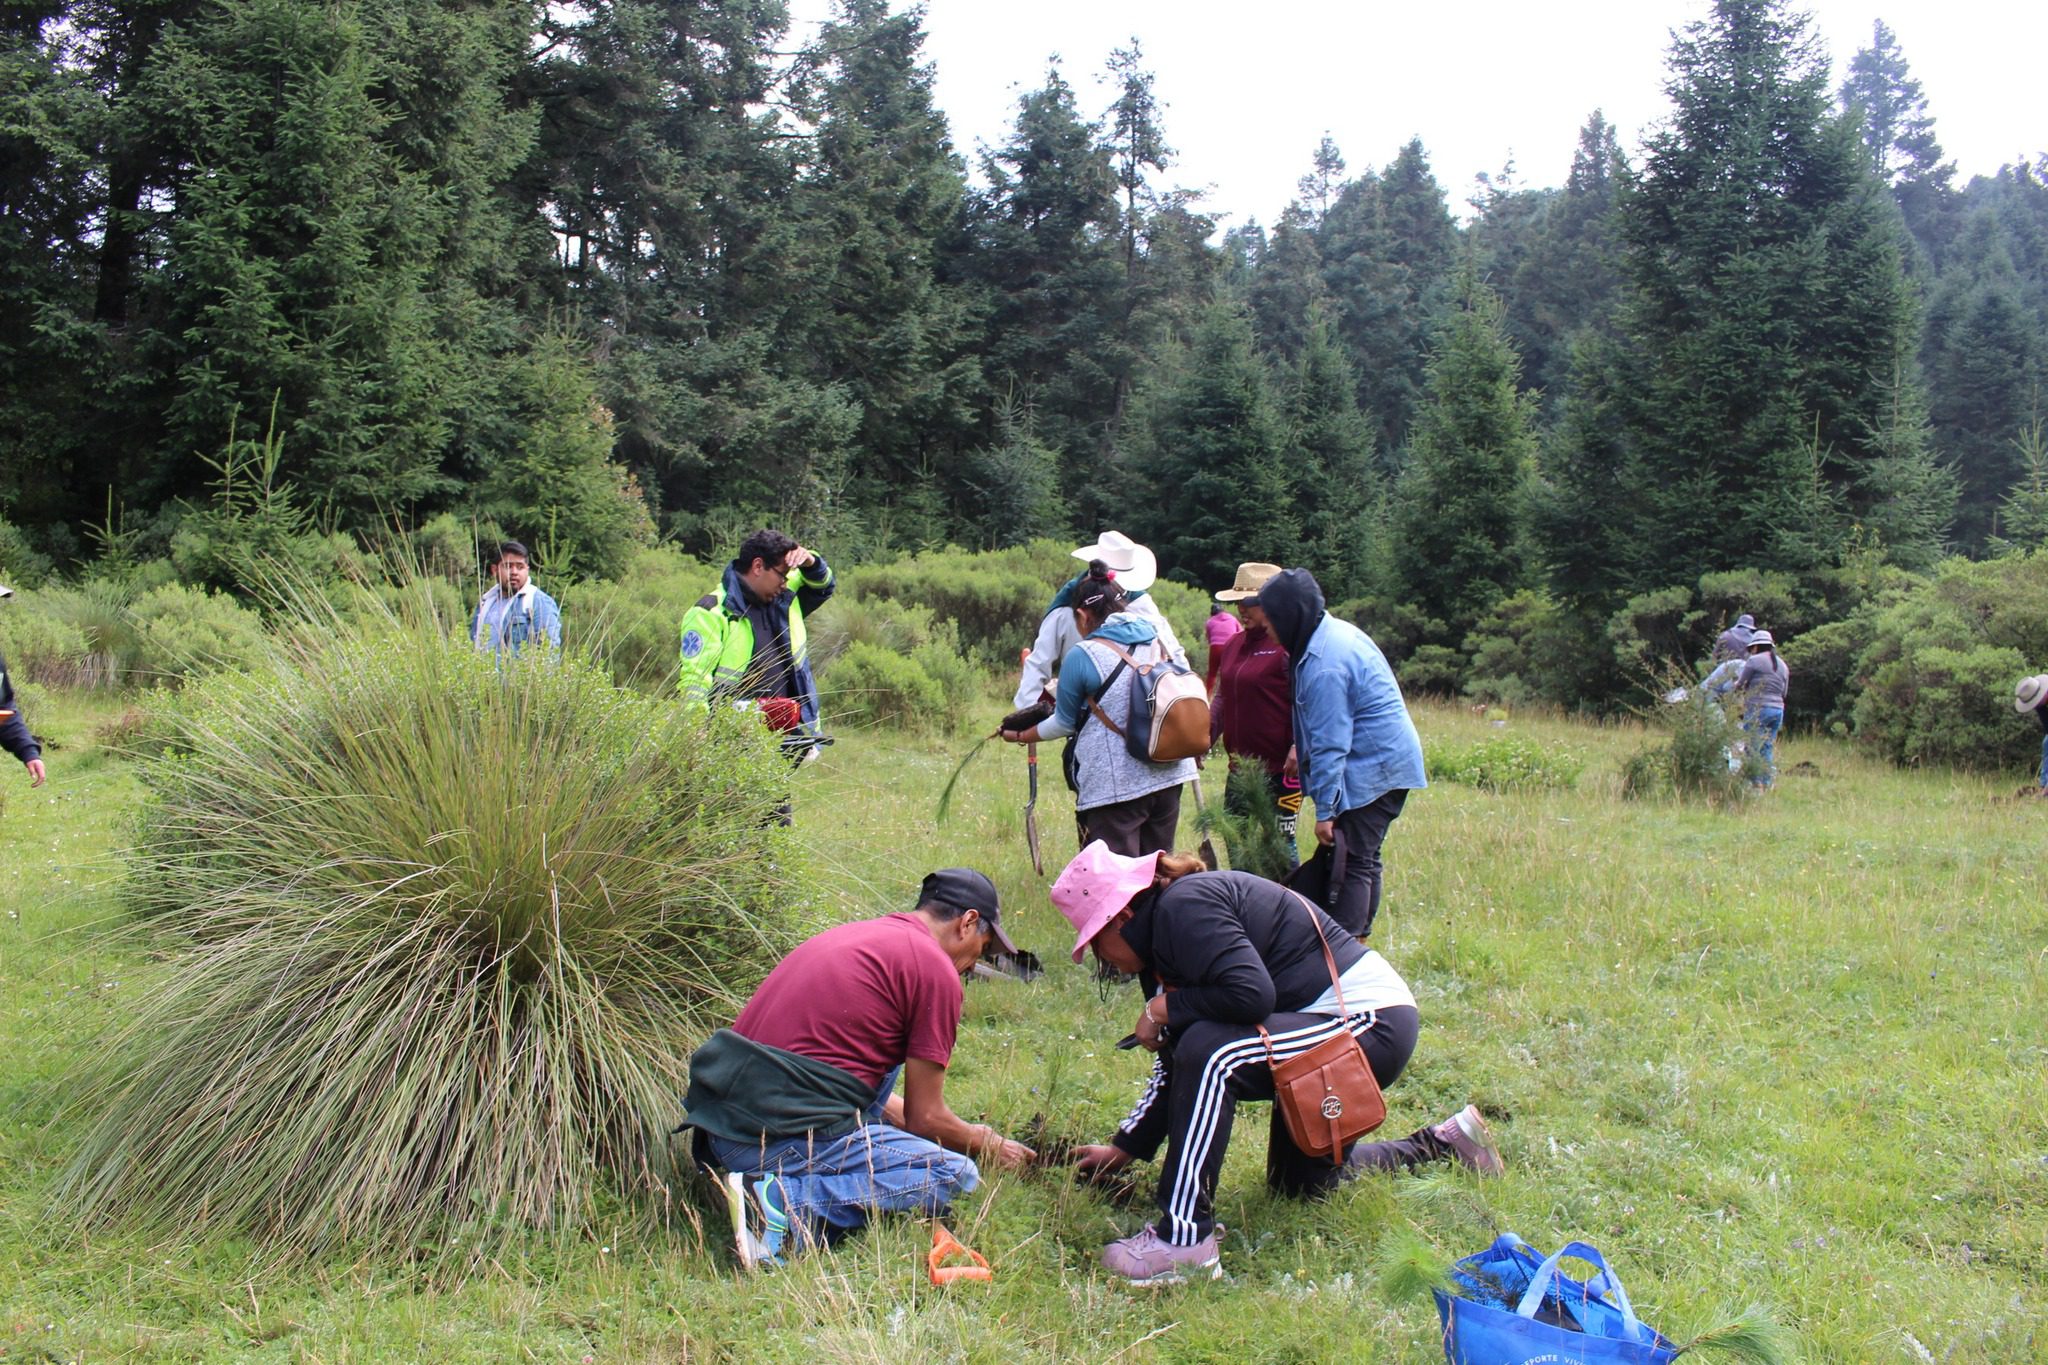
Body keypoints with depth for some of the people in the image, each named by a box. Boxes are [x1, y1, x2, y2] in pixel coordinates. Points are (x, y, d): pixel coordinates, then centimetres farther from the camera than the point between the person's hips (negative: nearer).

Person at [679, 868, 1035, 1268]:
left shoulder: (851, 935, 20)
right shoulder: (935, 968, -5)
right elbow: (925, 1117, -1)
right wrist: (988, 1143, 20)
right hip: (781, 1140, -9)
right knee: (955, 1174, -5)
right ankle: (785, 1202, -15)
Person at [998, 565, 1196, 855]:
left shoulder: (1082, 656, -10)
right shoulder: (1159, 641, 6)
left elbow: (1065, 723, 0)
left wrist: (1019, 735, 17)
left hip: (1117, 785, -6)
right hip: (1169, 776, 6)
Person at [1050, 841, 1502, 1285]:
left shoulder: (1184, 907, -21)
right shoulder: (1161, 935, 9)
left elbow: (1252, 993, -33)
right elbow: (1176, 1066, 12)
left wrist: (1165, 1008, -18)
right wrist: (1125, 1148, 11)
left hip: (1373, 1021, -11)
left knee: (1211, 1053, -31)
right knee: (1298, 1182, 24)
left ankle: (1185, 1239, -27)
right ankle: (1443, 1144, 38)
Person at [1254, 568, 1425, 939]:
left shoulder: (1324, 666, -23)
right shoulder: (1337, 631, 7)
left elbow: (1330, 745, -22)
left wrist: (1325, 811, -17)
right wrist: (1301, 747, 23)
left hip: (1372, 768, -10)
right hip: (1390, 760, 10)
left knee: (1351, 863, -8)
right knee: (1364, 858, 16)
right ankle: (1358, 940, 24)